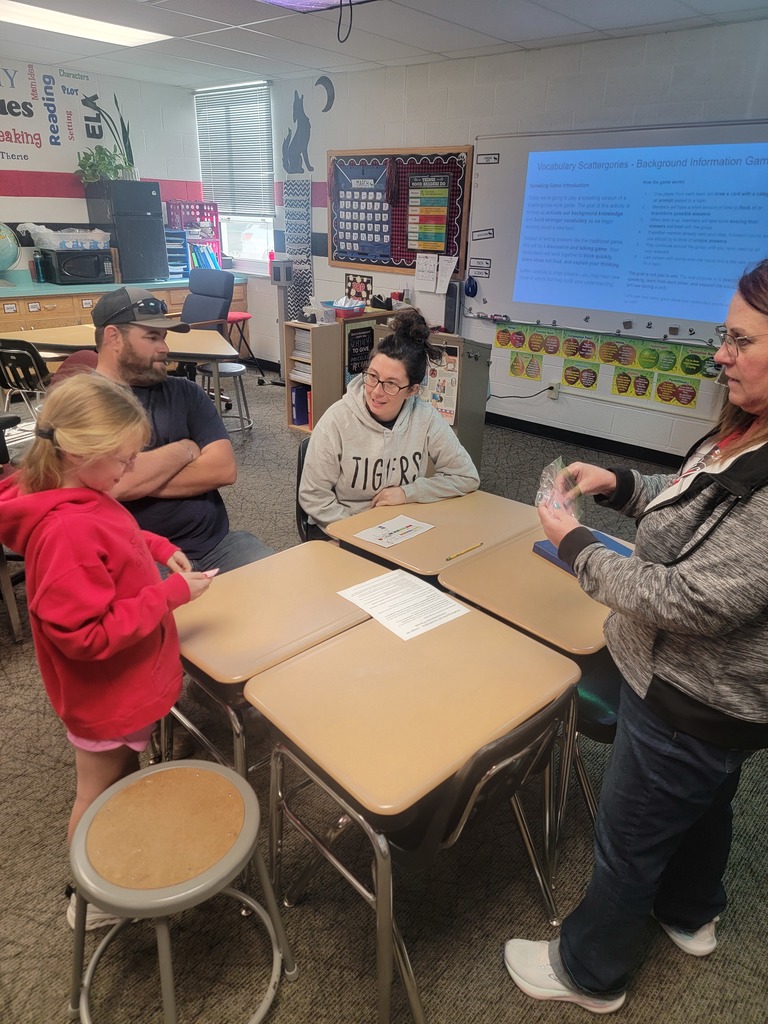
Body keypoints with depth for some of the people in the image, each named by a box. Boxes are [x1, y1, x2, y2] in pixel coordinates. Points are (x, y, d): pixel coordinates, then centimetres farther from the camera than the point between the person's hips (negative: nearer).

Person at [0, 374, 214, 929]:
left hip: (127, 681, 9)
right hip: (106, 694, -9)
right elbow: (89, 633, -32)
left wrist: (155, 546, -1)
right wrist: (171, 593, -28)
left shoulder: (78, 494, -5)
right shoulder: (66, 531, -35)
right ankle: (92, 900, 42)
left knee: (126, 777, 29)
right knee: (101, 795, 16)